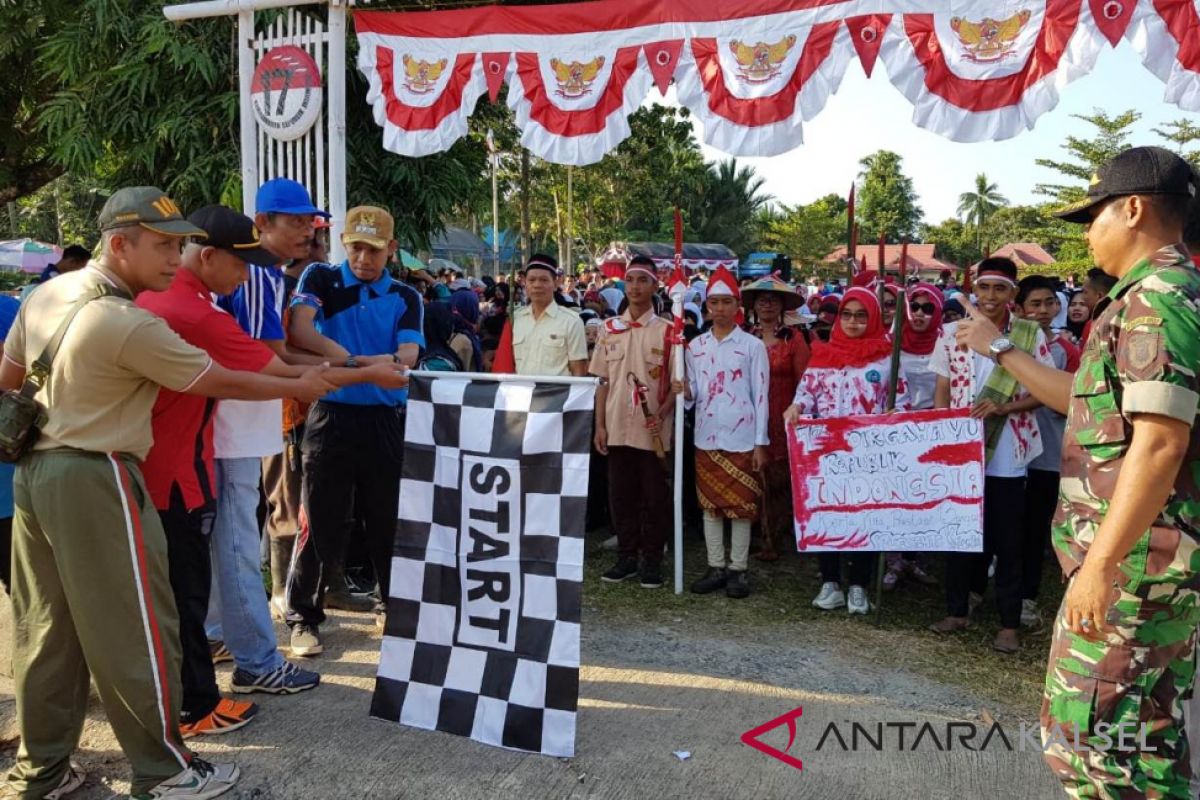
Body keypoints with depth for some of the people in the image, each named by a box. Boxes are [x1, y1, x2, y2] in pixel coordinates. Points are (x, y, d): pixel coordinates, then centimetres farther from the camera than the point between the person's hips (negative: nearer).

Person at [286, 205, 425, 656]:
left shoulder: (406, 298, 6)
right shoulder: (321, 279, 2)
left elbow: (408, 356, -9)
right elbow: (300, 328, -17)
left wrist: (348, 361, -26)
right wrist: (372, 362, -25)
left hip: (387, 420, 2)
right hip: (332, 416, -2)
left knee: (390, 521, 11)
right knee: (321, 524, 3)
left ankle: (393, 607, 29)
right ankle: (304, 617, 17)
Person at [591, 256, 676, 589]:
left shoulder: (667, 331, -2)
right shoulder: (608, 329, 7)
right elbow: (602, 381, 9)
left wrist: (661, 415, -15)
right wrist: (600, 425, 3)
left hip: (653, 430, -3)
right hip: (617, 428, 3)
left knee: (655, 497, 4)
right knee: (621, 495, 9)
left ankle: (652, 559, 16)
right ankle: (626, 556, 21)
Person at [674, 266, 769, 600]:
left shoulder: (753, 346, -2)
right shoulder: (695, 346, 8)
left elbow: (760, 396, -3)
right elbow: (694, 394, 11)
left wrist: (760, 443, -7)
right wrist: (685, 391, -13)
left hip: (741, 439, -3)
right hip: (706, 437, 4)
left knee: (741, 505, 3)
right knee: (710, 503, 9)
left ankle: (738, 569, 14)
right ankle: (716, 567, 20)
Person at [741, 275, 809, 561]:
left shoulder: (793, 338, 3)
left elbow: (804, 381, 1)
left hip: (782, 419, -1)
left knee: (780, 478, 0)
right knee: (757, 477, 2)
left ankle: (772, 538, 13)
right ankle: (768, 538, 15)